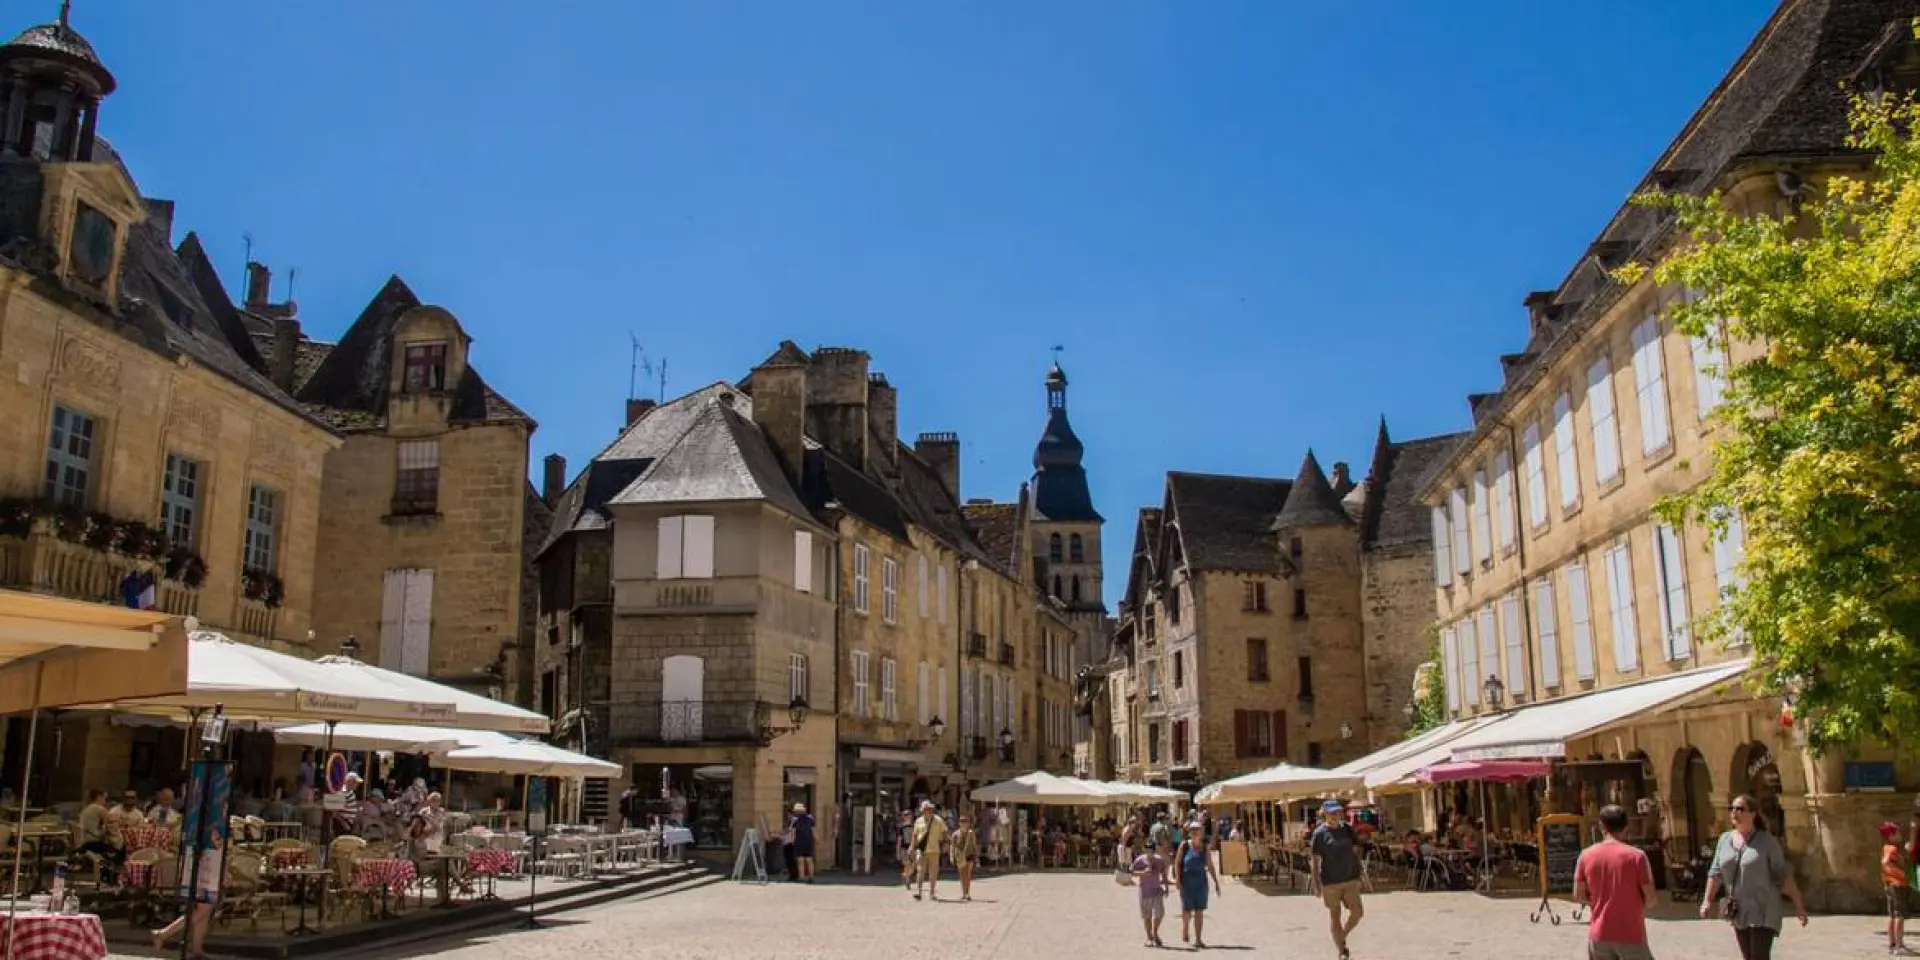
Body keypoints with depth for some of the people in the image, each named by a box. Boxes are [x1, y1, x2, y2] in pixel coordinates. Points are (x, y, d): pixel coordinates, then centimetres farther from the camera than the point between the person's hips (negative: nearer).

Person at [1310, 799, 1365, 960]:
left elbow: (1355, 852, 10)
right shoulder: (1319, 833, -10)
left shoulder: (1347, 828, 3)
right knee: (1335, 915, 5)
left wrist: (1358, 876, 8)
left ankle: (1342, 936, 28)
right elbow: (1314, 860, -8)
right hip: (1330, 882, -4)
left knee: (1358, 912, 3)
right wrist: (1317, 884, -10)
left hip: (1350, 879, 4)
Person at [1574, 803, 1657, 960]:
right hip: (1631, 935, -3)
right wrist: (1638, 908, 11)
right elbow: (1650, 899, -9)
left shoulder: (1586, 855, -1)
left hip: (1599, 935, 3)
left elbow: (1579, 895, 3)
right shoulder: (1636, 855, -10)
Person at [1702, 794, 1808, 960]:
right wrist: (1707, 900, 0)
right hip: (1738, 912, 5)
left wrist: (1798, 905, -7)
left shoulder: (1767, 841, -8)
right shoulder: (1725, 839, 5)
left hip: (1762, 910, -5)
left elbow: (1783, 874, -7)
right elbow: (1716, 872, 6)